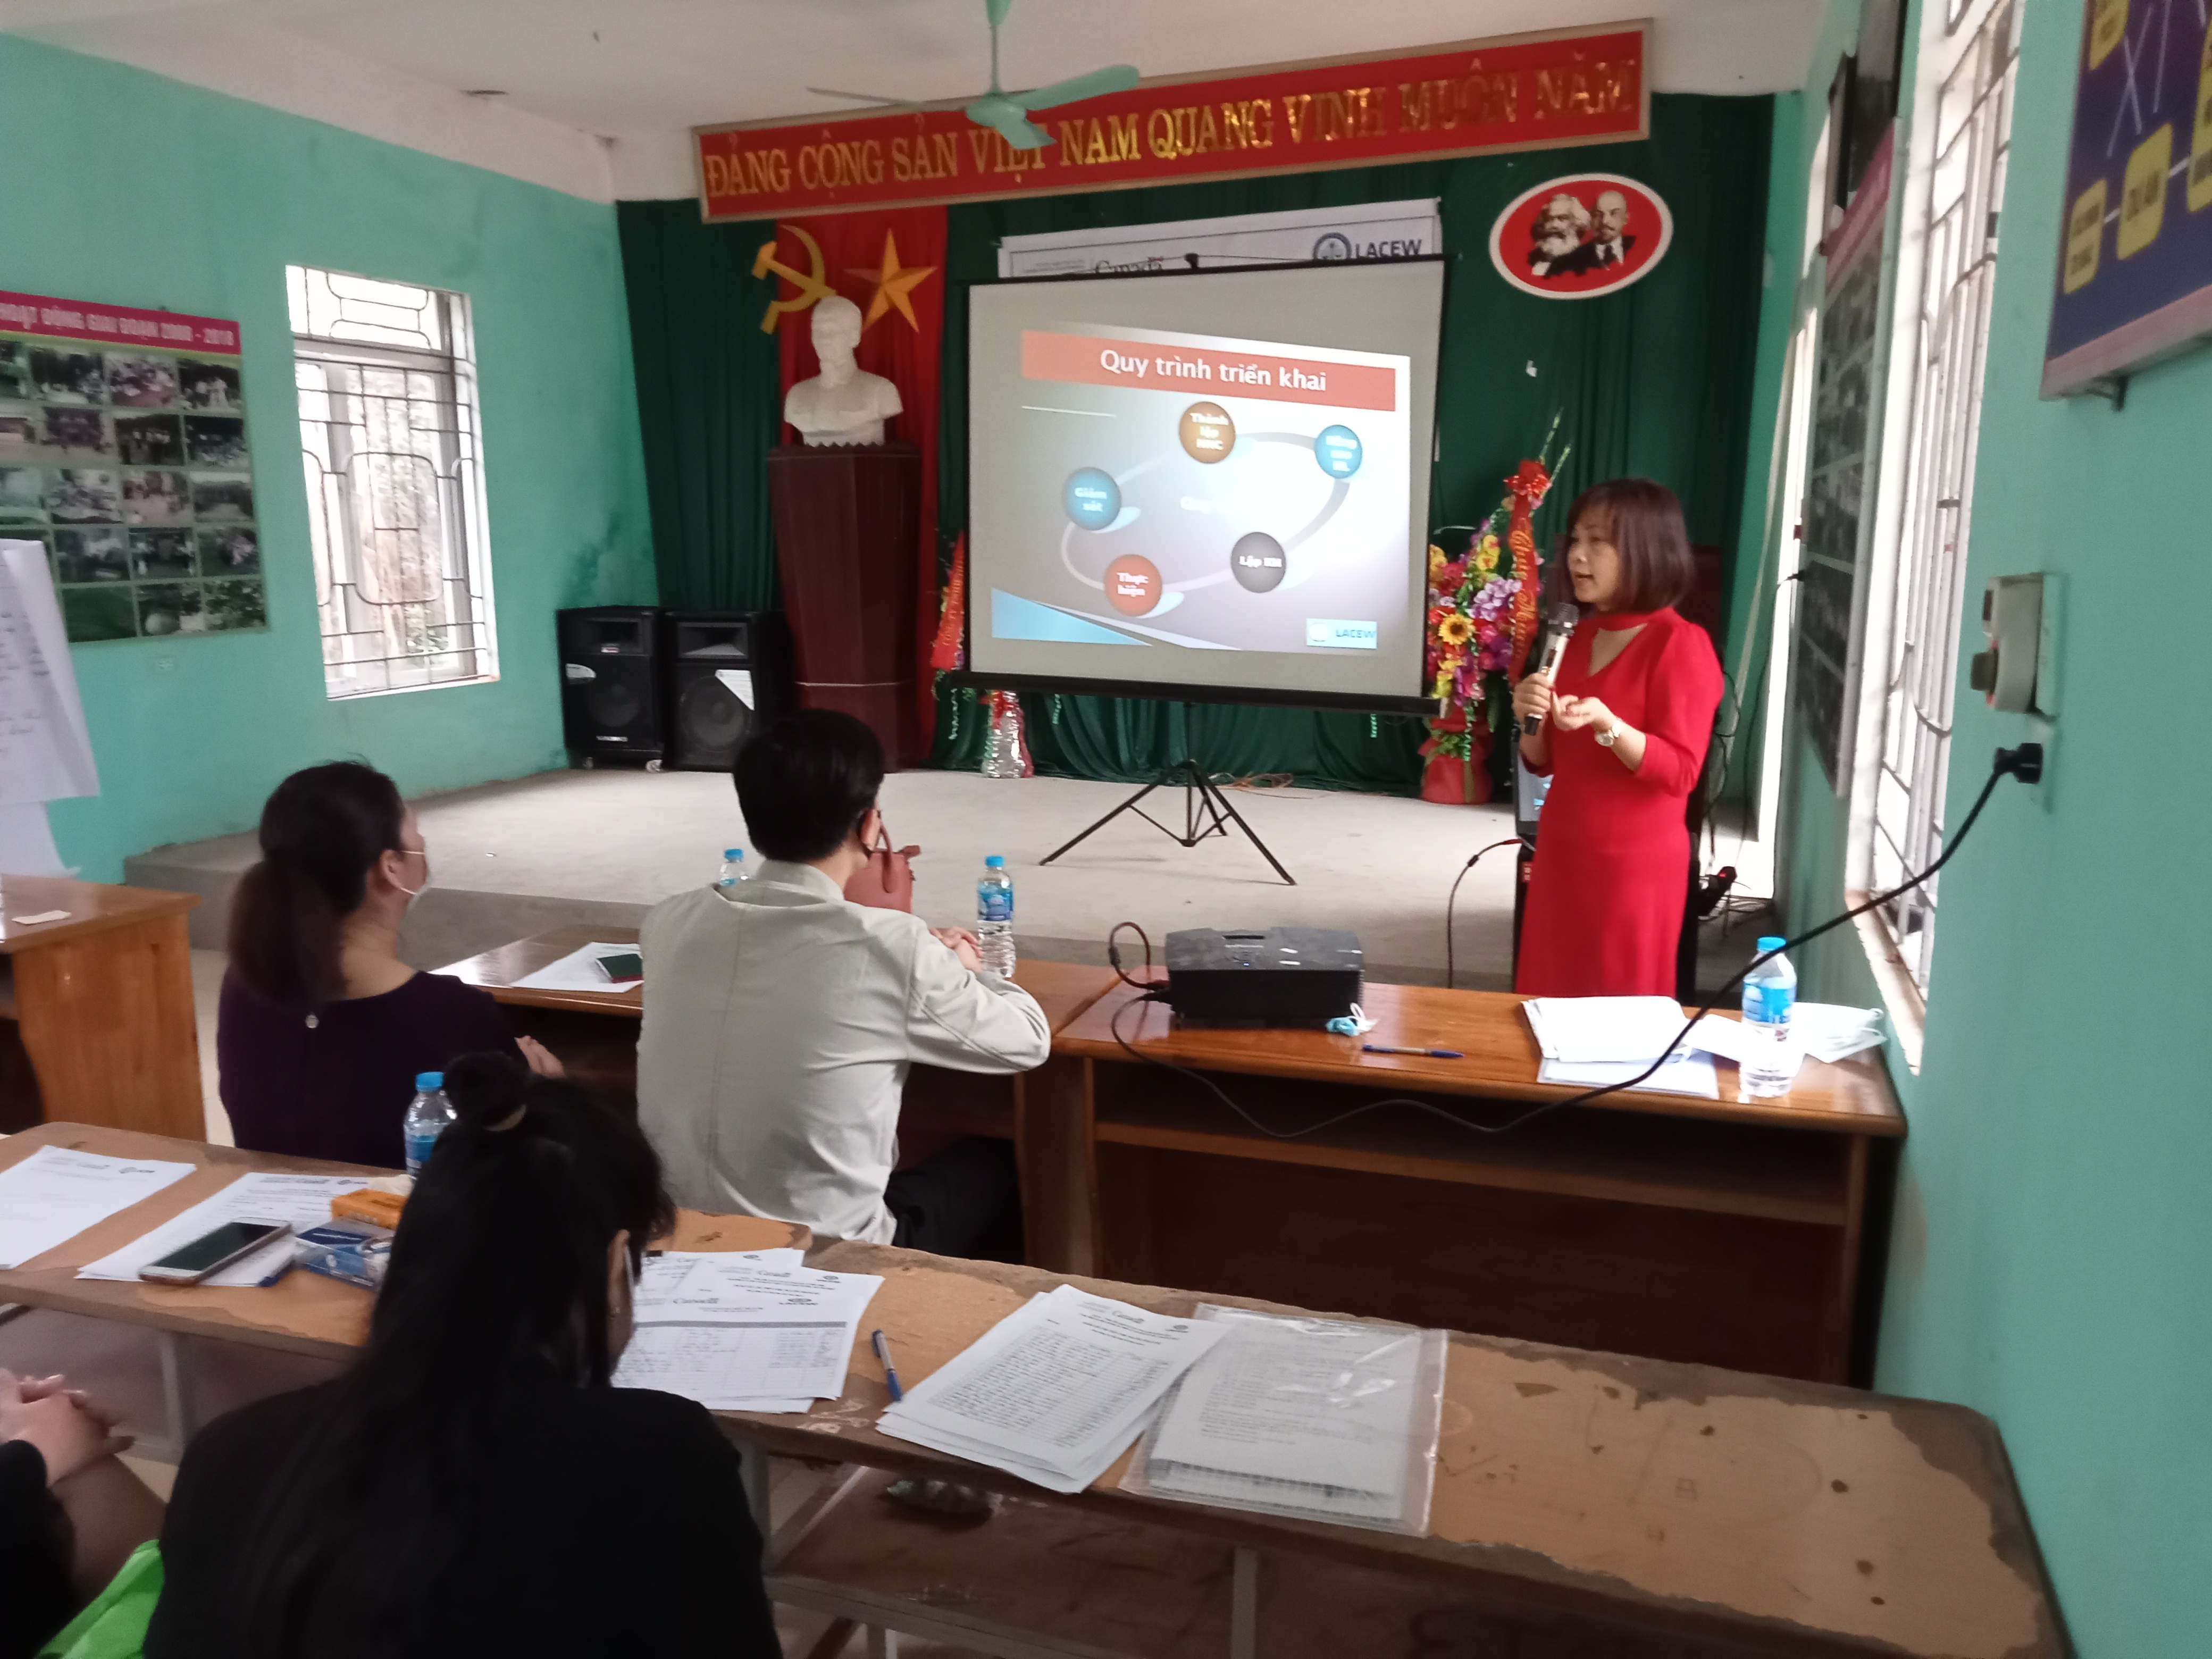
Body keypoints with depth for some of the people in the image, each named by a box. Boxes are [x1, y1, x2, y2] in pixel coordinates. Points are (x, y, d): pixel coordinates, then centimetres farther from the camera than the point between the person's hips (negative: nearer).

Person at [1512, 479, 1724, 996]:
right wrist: (1531, 720, -8)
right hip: (1561, 854, 7)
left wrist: (1605, 723, -30)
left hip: (1636, 865, -7)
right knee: (1550, 1004, 12)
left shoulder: (1681, 645, -12)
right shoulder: (1580, 637, 9)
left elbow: (1679, 772, -17)